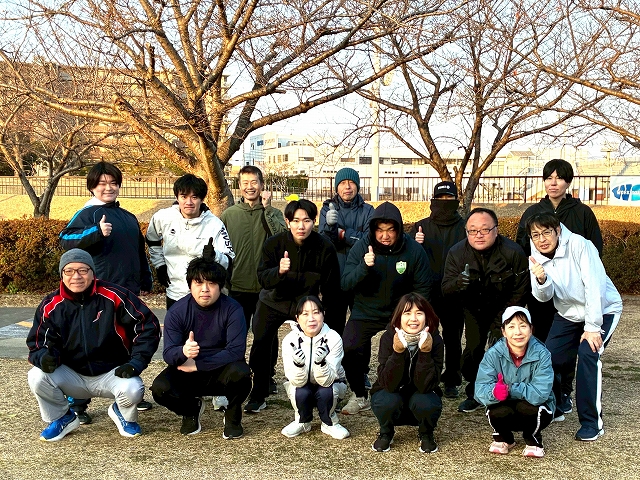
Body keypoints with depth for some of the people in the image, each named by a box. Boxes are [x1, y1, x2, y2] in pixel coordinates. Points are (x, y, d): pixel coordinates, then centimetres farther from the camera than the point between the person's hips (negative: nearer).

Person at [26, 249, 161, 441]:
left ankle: (124, 415, 8)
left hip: (112, 373, -2)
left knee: (132, 389, -32)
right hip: (72, 376, 2)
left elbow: (148, 325, -10)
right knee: (37, 377, -23)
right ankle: (61, 418, 7)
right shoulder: (50, 306, -6)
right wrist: (44, 358, -25)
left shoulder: (115, 296, -14)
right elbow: (38, 343, 0)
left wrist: (137, 362, -17)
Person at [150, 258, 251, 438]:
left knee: (240, 372, -35)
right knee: (160, 388, -27)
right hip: (187, 372, 2)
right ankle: (191, 409, 9)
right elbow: (168, 354, -18)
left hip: (221, 371, -1)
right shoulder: (176, 312, -11)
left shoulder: (232, 309, -15)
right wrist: (183, 352, -43)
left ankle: (233, 415, -1)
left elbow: (236, 350, -22)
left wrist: (197, 365, -23)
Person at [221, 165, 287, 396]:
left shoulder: (273, 213, 1)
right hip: (237, 287, 1)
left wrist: (266, 208, -18)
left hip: (266, 287, -1)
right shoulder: (228, 215, 5)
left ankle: (267, 378, 25)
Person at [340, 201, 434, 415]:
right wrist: (364, 267, -32)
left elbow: (423, 288, -1)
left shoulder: (414, 250, -10)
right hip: (366, 312, 1)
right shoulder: (361, 247, -9)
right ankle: (359, 396, 8)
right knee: (349, 348, -17)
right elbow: (345, 284, -15)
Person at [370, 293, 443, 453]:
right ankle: (386, 432, 2)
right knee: (389, 401, -33)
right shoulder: (388, 338, -21)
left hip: (421, 396, 0)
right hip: (391, 394, 0)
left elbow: (426, 386, -26)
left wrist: (425, 352, -37)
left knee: (425, 403, -32)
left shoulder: (435, 340, -20)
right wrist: (397, 351, -40)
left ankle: (426, 434, 2)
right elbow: (389, 384, -27)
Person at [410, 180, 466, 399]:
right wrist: (414, 243, -17)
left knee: (453, 338, 5)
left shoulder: (464, 227, 7)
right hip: (427, 292, 1)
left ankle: (451, 381, 16)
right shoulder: (421, 226, 8)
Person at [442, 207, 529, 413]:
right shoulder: (457, 253, -17)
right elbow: (446, 290, -20)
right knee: (472, 349, -6)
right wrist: (459, 283, -44)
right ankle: (475, 394, 15)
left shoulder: (513, 253, -23)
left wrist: (500, 322, -17)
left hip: (503, 310, -2)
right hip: (473, 309, 2)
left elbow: (520, 291, -15)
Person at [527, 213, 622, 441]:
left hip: (602, 310, -5)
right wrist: (541, 281, -38)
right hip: (568, 314, 5)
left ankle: (592, 422, -12)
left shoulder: (578, 245, -25)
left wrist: (592, 327, -27)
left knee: (588, 353, -25)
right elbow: (545, 297, -15)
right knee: (549, 358, -3)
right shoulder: (537, 257, -8)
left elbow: (594, 286, -26)